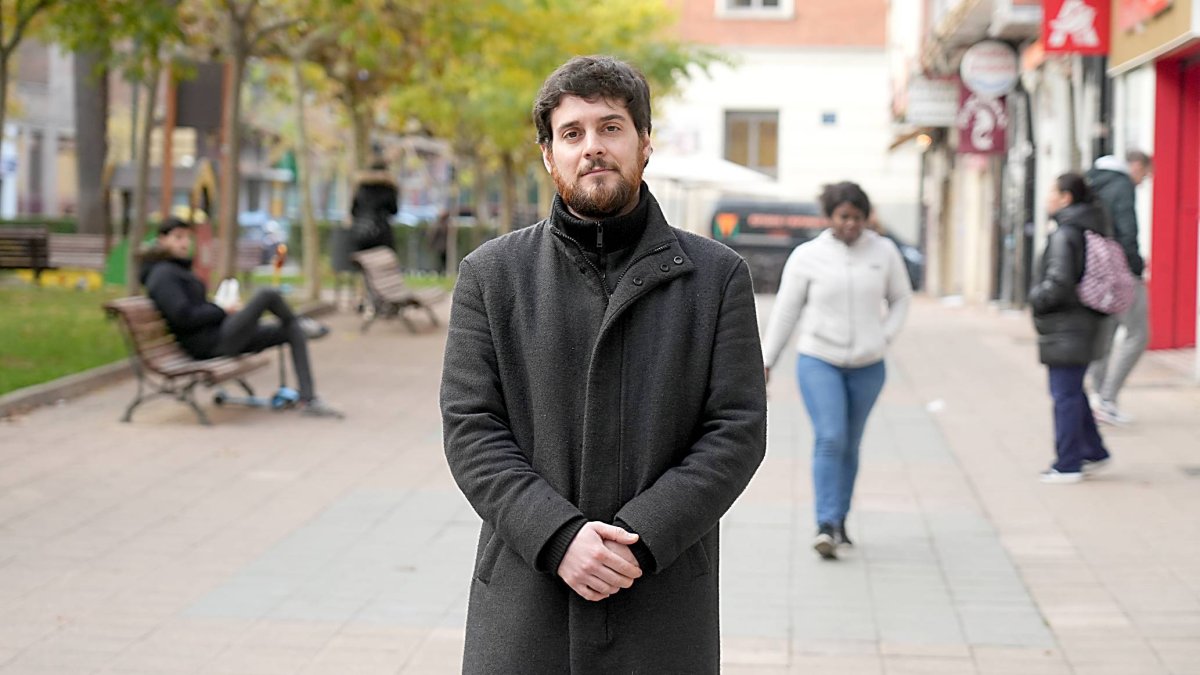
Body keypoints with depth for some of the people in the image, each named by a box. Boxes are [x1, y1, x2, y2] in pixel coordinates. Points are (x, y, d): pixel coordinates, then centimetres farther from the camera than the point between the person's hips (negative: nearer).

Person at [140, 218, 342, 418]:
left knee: (294, 331, 5)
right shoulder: (163, 274, -10)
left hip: (221, 337, 10)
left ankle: (308, 399, -2)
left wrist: (224, 310, 6)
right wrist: (224, 311, -12)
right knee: (267, 294, -21)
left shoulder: (178, 269, 21)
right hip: (210, 343, -10)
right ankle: (299, 321, 13)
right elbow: (183, 316, -21)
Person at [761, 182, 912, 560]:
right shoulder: (807, 256, -5)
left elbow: (901, 297, 14)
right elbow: (785, 311, 1)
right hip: (818, 361, -2)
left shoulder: (884, 252, 0)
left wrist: (885, 337, 0)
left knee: (850, 446, 11)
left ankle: (839, 521, 25)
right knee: (830, 439, -17)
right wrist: (766, 361, 2)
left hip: (867, 366, 3)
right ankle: (826, 526, -20)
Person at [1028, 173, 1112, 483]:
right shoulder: (1092, 231, 11)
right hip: (1085, 323, 9)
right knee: (1071, 392, 20)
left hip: (1066, 329, -9)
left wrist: (1036, 297, -7)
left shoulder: (1065, 235, -18)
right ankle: (1094, 453, 25)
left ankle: (1068, 465, 3)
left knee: (1065, 394, -2)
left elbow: (1058, 283, -25)